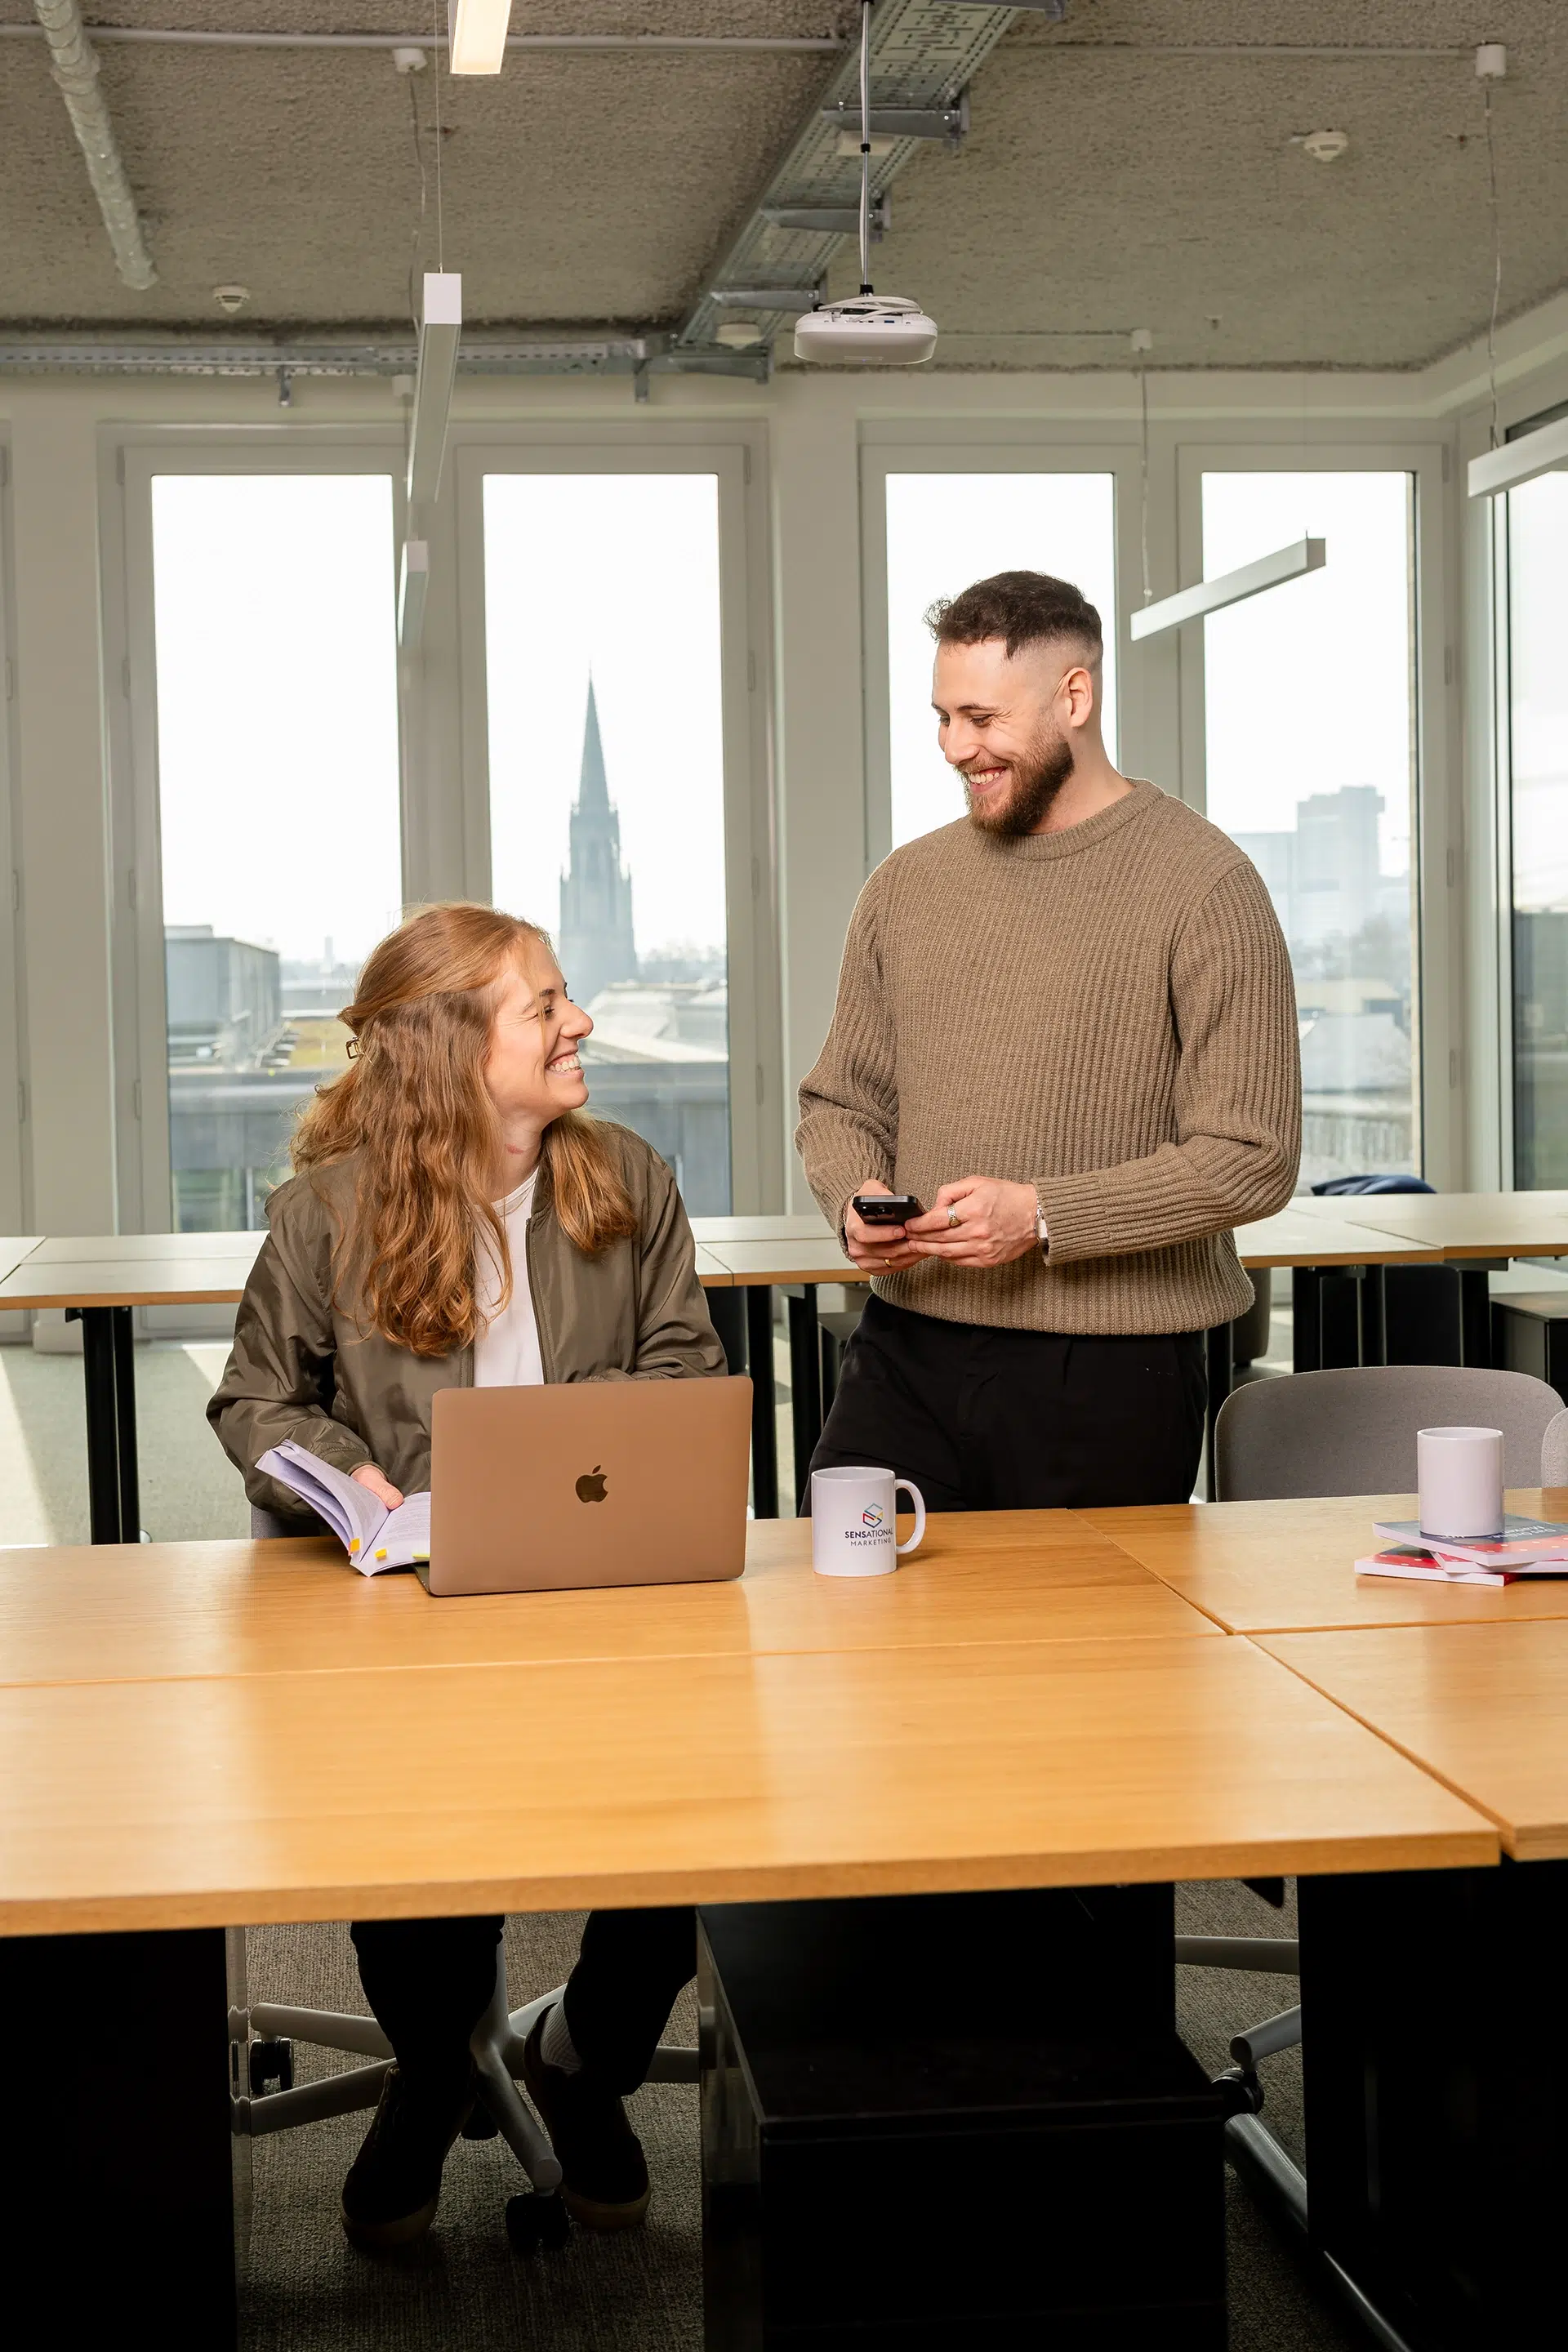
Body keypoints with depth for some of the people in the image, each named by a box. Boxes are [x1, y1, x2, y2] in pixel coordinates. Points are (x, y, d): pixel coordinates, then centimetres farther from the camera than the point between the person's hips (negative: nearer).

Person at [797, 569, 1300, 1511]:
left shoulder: (1204, 886, -6)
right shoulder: (905, 886, 11)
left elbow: (1252, 1160, -11)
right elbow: (841, 1102, 19)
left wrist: (1043, 1216, -17)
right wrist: (856, 1197, -4)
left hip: (1108, 1374, -4)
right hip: (909, 1352, 4)